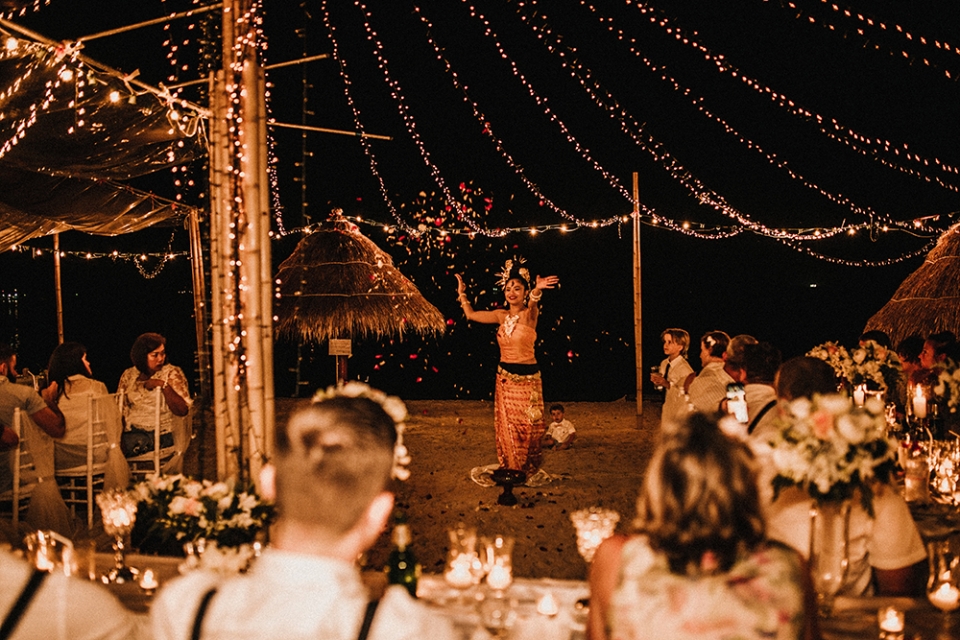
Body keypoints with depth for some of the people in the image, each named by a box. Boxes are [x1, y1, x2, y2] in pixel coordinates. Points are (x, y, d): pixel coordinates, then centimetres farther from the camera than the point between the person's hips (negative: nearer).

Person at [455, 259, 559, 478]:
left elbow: (531, 307, -34)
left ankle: (527, 469, 15)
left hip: (527, 378, -5)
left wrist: (537, 291, -55)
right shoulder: (501, 315, 6)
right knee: (506, 426, 9)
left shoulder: (529, 314, -9)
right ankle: (510, 467, 20)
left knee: (527, 427, 0)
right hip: (504, 377, 5)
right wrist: (462, 292, 13)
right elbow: (471, 314, 14)